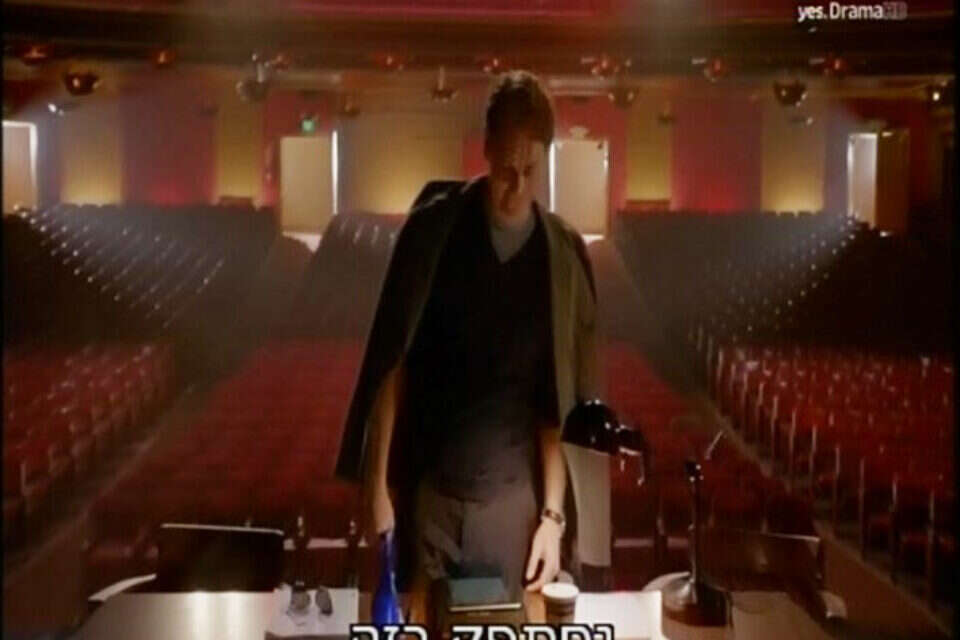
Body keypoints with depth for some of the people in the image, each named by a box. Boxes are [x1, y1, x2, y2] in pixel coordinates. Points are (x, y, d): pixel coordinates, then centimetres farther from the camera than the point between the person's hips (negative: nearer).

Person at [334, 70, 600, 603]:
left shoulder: (565, 256, -4)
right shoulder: (431, 230, -7)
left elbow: (567, 402, -1)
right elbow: (389, 364, -4)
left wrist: (553, 513, -5)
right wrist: (375, 485, -6)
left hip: (511, 501, 1)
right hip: (427, 493, -1)